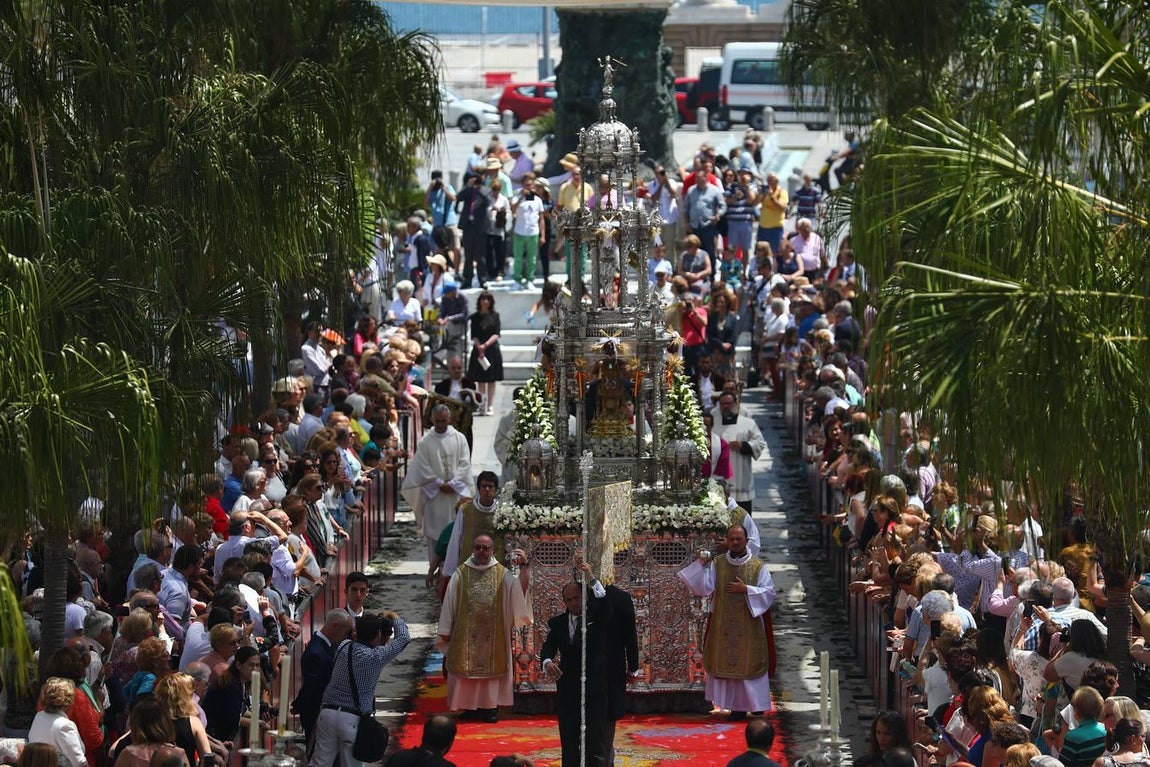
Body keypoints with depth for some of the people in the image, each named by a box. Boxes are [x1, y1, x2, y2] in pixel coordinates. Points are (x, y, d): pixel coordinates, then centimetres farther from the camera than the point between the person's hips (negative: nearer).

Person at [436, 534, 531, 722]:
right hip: (466, 635, 0)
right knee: (467, 668, 1)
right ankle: (469, 706, 10)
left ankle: (490, 707, 9)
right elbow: (450, 603, 4)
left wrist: (523, 566, -23)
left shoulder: (502, 574, 3)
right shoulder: (461, 574, 3)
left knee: (491, 669, 2)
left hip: (493, 635, 0)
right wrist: (446, 632, 1)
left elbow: (520, 590, -12)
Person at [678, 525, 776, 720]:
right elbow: (704, 588, -4)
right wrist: (701, 565, -15)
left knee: (747, 665, -1)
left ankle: (745, 704, 4)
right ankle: (736, 706, 8)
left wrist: (746, 589, -16)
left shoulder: (758, 566, -1)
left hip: (748, 628, -2)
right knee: (726, 664, 2)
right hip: (723, 627, 2)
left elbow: (769, 593, -5)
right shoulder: (717, 564, 5)